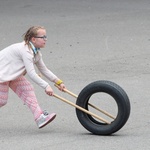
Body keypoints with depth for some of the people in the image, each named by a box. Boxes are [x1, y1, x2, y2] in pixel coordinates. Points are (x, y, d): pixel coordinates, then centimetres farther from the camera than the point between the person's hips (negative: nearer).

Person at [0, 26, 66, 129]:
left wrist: (58, 82, 6)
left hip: (13, 73, 10)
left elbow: (44, 70, 12)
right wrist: (46, 86, -35)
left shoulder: (36, 52, 3)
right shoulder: (26, 51, -29)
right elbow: (31, 73, -34)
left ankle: (40, 117, -14)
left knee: (27, 90, -5)